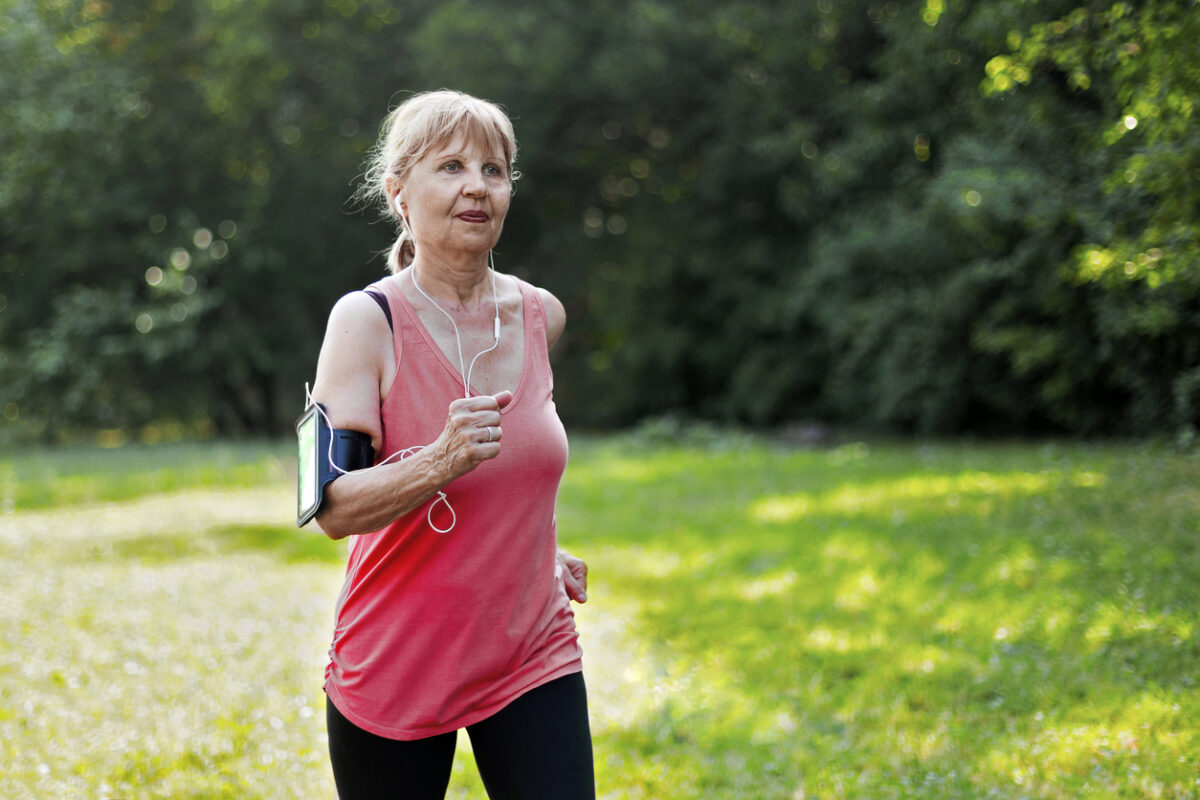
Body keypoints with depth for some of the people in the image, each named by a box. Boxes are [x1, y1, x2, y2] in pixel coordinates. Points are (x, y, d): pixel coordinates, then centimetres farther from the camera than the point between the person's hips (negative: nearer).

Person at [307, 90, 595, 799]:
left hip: (533, 659, 3)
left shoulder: (541, 316, 3)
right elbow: (334, 508, -19)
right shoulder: (368, 321, -11)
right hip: (393, 671, -3)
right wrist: (444, 460, -33)